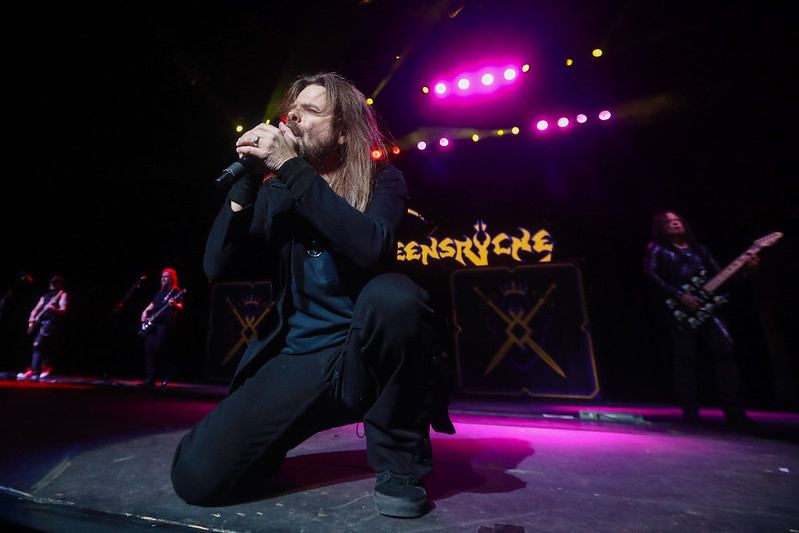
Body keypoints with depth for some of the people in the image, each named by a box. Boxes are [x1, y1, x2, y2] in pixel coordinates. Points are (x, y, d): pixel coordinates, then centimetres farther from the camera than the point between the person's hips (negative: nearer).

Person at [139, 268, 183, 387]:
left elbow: (180, 306, -12)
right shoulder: (159, 292, 24)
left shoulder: (176, 292, 2)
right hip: (152, 323, 7)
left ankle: (167, 373, 0)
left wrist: (174, 304, -33)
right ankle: (150, 380, 5)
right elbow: (151, 306, 32)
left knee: (158, 346, -19)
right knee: (149, 348, 0)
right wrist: (145, 313, 13)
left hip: (166, 323, -7)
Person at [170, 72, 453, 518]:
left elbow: (373, 247, -24)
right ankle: (309, 421, 20)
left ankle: (399, 461, -9)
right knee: (198, 477, -12)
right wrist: (247, 180, -8)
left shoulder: (382, 179, -2)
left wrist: (292, 169, -21)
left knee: (395, 295, -35)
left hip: (364, 357, -2)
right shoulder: (276, 192, 7)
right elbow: (217, 267, 0)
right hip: (297, 359, 3)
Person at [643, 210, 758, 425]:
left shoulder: (700, 250, 22)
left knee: (724, 350, -6)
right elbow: (650, 273, -10)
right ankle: (690, 412, 5)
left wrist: (744, 266, 0)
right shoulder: (658, 250, 6)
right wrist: (680, 296, -15)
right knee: (686, 357, -4)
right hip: (679, 311, -4)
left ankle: (734, 410, 3)